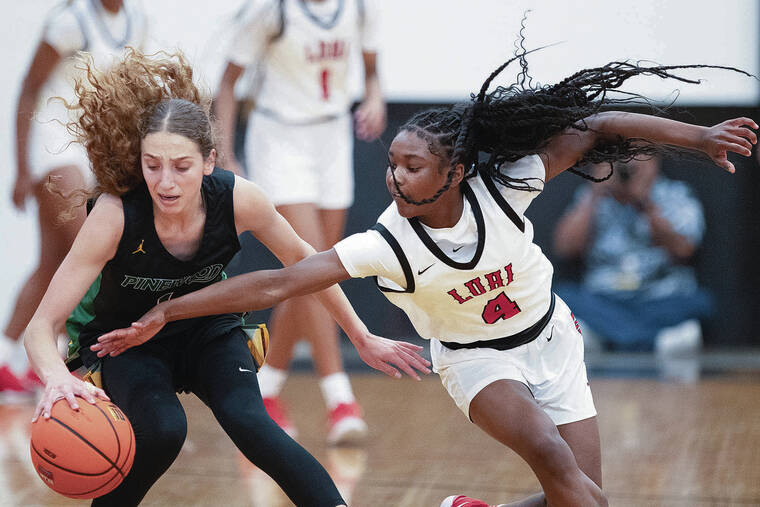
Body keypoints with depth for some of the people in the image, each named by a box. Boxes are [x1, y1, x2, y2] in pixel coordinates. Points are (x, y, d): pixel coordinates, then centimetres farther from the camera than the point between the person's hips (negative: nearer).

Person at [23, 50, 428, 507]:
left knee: (249, 423, -25)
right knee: (161, 430, -29)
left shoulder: (238, 199, -26)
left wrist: (362, 338, 2)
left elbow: (301, 258, -4)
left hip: (207, 328, 2)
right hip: (125, 339, -2)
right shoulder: (116, 215, -33)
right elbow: (42, 325, -32)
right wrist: (57, 379, -55)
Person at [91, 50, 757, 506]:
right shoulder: (386, 245, -25)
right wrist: (163, 315, -33)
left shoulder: (502, 187, -23)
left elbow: (593, 128, -17)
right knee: (549, 453, -32)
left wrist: (697, 136, -23)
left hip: (550, 340, 3)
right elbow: (276, 283, -29)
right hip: (476, 358, -3)